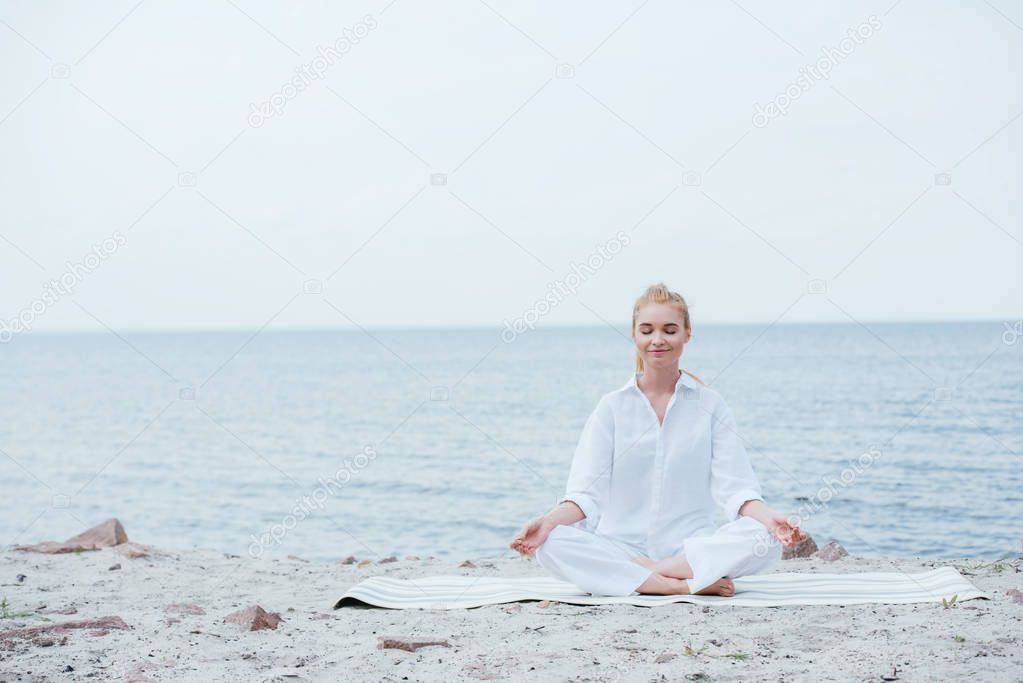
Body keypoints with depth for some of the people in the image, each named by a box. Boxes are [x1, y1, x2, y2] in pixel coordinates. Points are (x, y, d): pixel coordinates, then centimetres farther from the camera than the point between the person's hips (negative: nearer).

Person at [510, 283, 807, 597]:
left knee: (765, 540, -29)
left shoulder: (710, 405, 8)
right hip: (621, 546, 0)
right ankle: (686, 585, -30)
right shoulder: (612, 407, 8)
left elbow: (733, 485, -2)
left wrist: (768, 516, -24)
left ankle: (645, 572, -23)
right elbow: (587, 492, -1)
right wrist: (547, 521, -22)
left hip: (692, 548, 0)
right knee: (551, 544, -30)